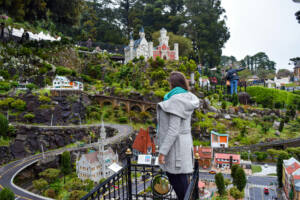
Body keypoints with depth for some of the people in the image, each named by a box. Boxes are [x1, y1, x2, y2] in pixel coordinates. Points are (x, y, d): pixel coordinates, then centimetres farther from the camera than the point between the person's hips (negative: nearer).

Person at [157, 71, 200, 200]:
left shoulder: (176, 101, -19)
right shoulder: (187, 98, 9)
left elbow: (173, 129, -23)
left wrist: (162, 151, -19)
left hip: (175, 146, -9)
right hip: (184, 142, 9)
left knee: (179, 181, 5)